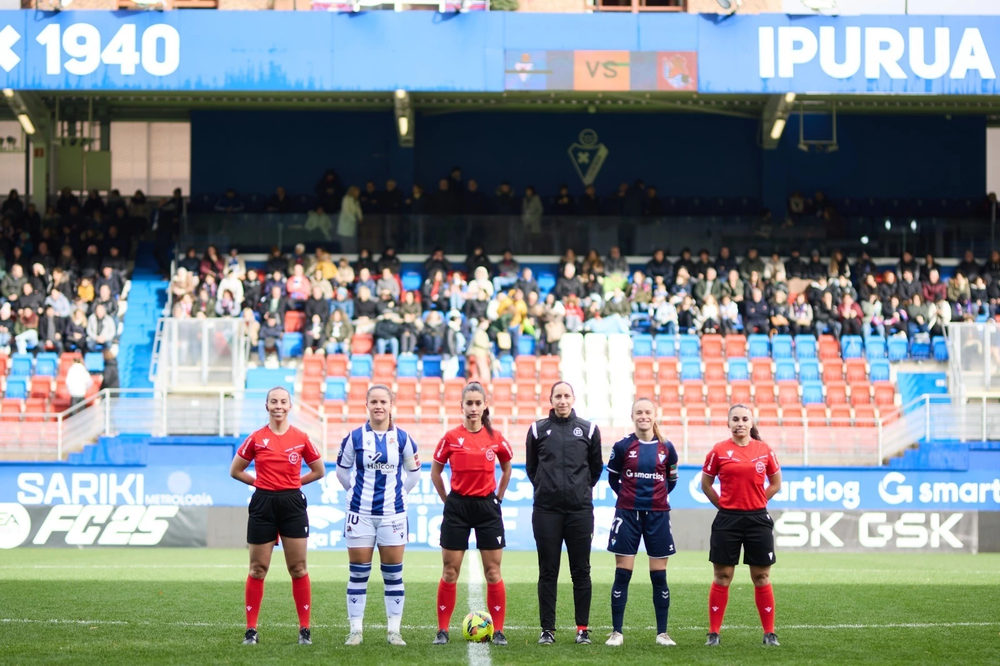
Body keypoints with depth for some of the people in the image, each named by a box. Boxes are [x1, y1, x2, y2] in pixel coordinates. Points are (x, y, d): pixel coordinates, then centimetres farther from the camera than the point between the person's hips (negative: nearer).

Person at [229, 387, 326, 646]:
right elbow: (235, 471, 10)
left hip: (293, 504, 0)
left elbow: (319, 471, 13)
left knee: (298, 568, 0)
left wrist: (292, 482, 6)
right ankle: (251, 629, 8)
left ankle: (304, 630, 6)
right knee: (257, 569, 2)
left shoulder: (301, 438, 2)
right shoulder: (256, 439, 1)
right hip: (263, 505, 0)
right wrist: (263, 482, 5)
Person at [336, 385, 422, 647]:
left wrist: (399, 492, 10)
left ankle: (394, 630, 9)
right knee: (358, 573, 1)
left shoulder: (402, 438, 2)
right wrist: (356, 491, 10)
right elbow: (342, 470, 11)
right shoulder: (355, 437, -1)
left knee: (393, 574, 2)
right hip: (360, 514, -1)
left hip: (392, 514, 1)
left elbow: (413, 472, 15)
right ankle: (355, 630, 7)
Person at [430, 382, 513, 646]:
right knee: (450, 572, 2)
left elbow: (507, 469, 17)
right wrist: (447, 500, 6)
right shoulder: (451, 437, -2)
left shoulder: (496, 438, 1)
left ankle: (498, 631, 6)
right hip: (457, 507, -1)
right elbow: (435, 472, 9)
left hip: (487, 507, 1)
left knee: (493, 572, 1)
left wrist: (498, 497, 11)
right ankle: (442, 630, 8)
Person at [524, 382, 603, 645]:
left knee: (581, 571, 3)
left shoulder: (588, 430, 5)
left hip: (580, 510, 0)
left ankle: (583, 629, 9)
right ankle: (547, 629, 7)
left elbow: (596, 466, 16)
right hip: (546, 510, 0)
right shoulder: (538, 429, 5)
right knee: (548, 571, 2)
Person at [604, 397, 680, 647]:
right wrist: (628, 495, 7)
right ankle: (616, 632, 5)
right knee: (622, 575, -1)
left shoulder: (666, 448, 2)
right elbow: (612, 478, 10)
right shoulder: (622, 446, -2)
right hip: (628, 514, -1)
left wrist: (658, 496, 9)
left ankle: (662, 633, 11)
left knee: (659, 576, 4)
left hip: (658, 516, 1)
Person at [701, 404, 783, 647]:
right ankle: (713, 632, 8)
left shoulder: (765, 451, 2)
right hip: (727, 520, -1)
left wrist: (756, 502, 6)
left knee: (761, 577, 4)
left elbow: (775, 483, 13)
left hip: (758, 519, 1)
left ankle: (769, 633, 10)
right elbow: (705, 484, 8)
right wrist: (724, 505, 3)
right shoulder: (719, 451, -1)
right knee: (722, 577, 2)